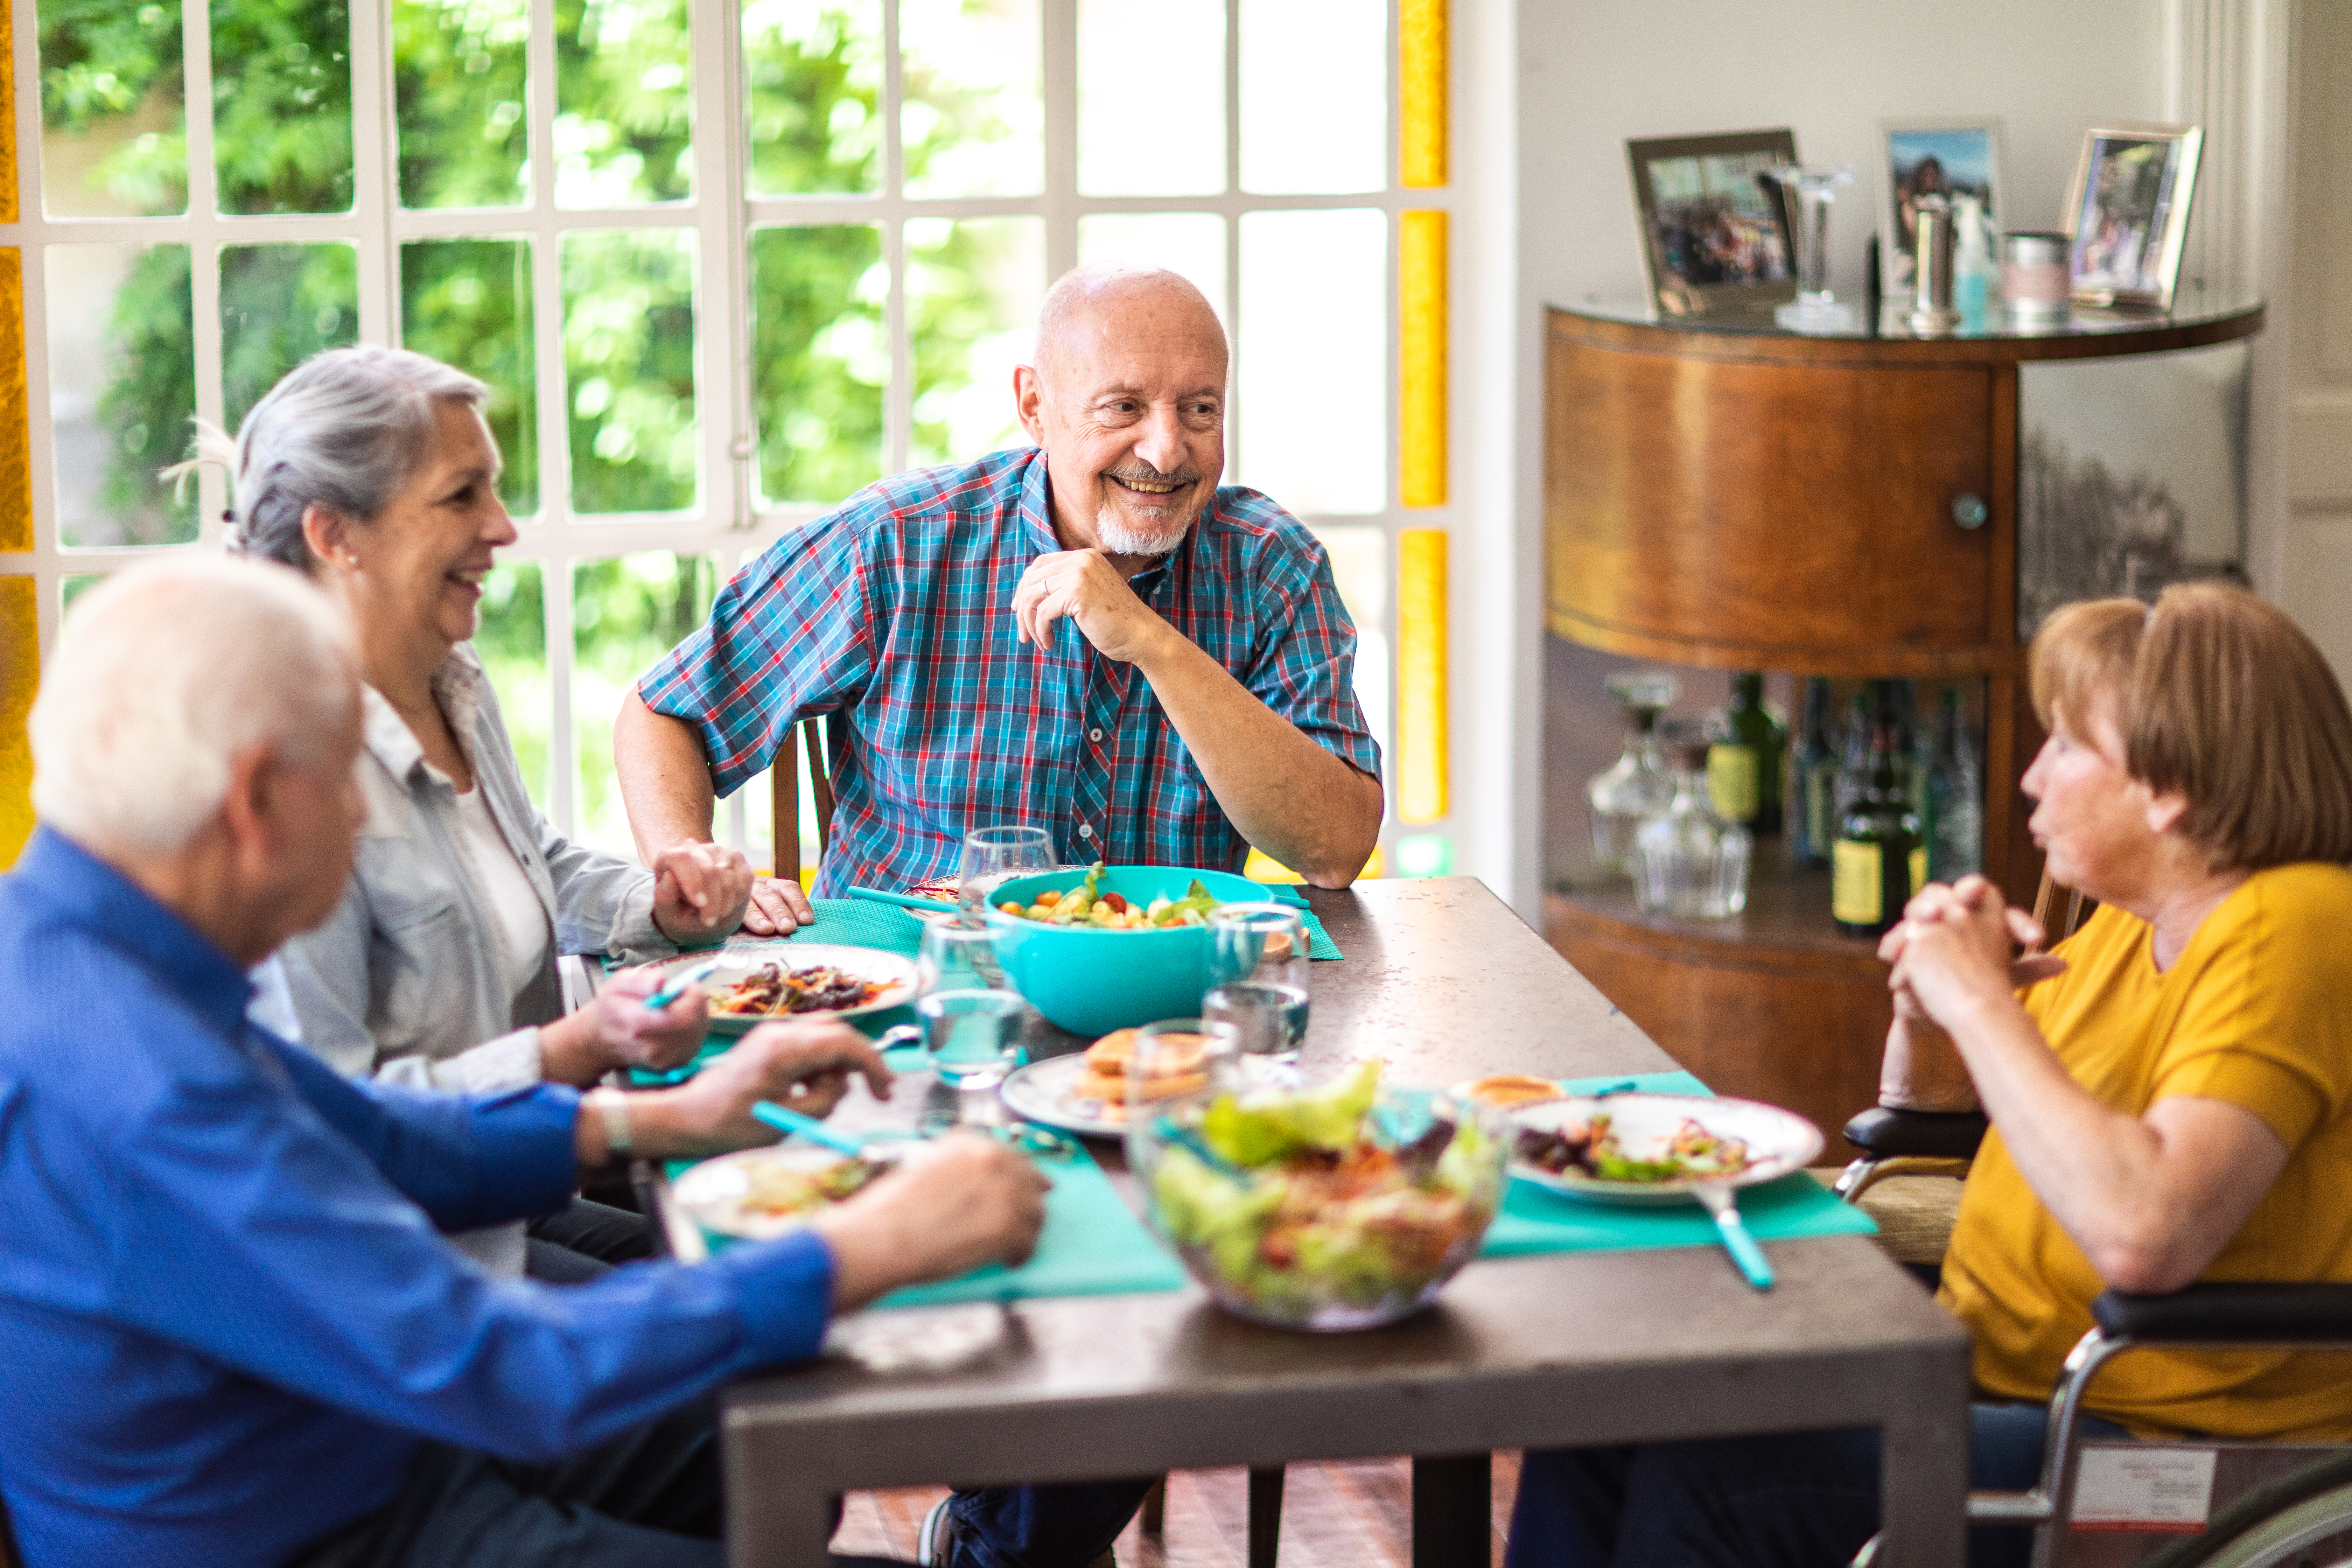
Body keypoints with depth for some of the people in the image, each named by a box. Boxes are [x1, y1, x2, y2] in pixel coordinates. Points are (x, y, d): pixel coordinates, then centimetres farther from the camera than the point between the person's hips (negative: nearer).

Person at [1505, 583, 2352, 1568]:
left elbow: (2144, 1236, -35)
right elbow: (1935, 1099, 22)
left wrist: (1981, 1001, -24)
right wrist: (1925, 1007, -3)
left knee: (1704, 1479, -21)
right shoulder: (2135, 923, 9)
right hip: (1994, 1362, 9)